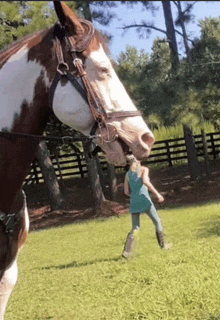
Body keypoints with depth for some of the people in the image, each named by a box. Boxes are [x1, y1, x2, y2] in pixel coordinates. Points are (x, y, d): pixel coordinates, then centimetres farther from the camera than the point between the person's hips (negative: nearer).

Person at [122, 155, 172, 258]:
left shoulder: (128, 174, 16)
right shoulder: (144, 169, 4)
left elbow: (126, 191, 12)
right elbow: (145, 181, -16)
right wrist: (157, 194, -16)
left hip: (134, 203, 5)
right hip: (144, 199, -5)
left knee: (135, 228, 7)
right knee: (157, 221, 14)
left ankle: (127, 251, -8)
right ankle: (163, 245, 20)